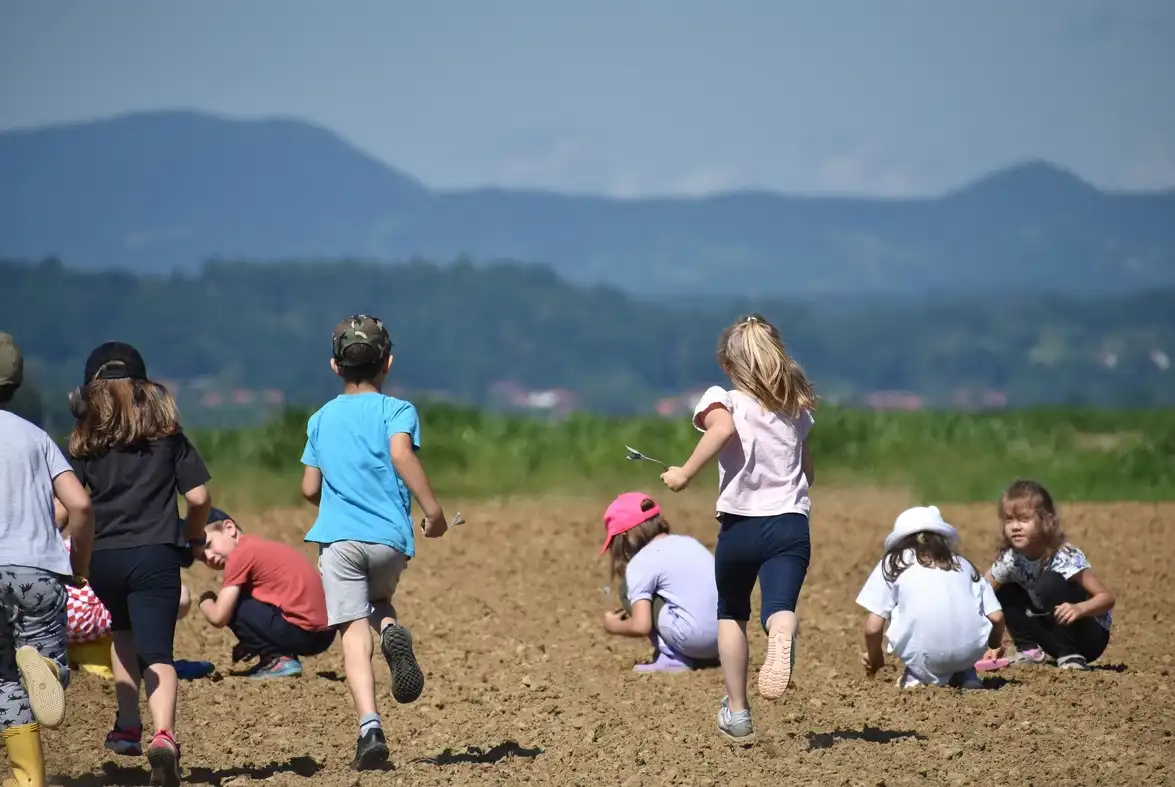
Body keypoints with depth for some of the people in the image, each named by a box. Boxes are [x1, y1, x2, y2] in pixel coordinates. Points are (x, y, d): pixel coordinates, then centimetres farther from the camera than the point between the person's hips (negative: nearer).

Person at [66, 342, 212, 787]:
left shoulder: (85, 443, 6)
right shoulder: (167, 435, 7)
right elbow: (198, 497, 4)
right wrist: (195, 538, 22)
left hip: (103, 559, 2)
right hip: (155, 556, -1)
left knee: (124, 633, 29)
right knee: (156, 652, -7)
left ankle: (128, 728, 26)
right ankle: (163, 734, -32)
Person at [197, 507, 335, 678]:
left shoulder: (240, 554, -6)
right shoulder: (259, 547, 21)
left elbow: (219, 617, -8)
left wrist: (205, 600, 13)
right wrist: (252, 642, 18)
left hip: (300, 631, -9)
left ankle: (278, 659, -3)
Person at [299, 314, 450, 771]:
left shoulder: (321, 419, 15)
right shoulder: (396, 409, 4)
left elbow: (310, 489, 15)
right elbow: (401, 453, -17)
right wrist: (432, 509, -19)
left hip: (337, 537, 1)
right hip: (389, 536, 0)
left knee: (354, 632, -6)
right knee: (378, 600, 27)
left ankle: (370, 727, -24)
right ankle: (393, 630, -10)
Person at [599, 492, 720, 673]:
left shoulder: (640, 563, -2)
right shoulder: (689, 542, 19)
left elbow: (640, 626, -9)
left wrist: (614, 626, 13)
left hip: (695, 639, -7)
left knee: (630, 590, 9)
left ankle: (673, 658, 3)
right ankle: (703, 657, 16)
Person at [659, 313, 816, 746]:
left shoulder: (724, 400, 2)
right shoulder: (797, 408, 17)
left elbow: (723, 427, -23)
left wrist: (685, 474, -16)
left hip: (740, 524, -1)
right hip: (791, 523, 2)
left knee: (731, 614, 22)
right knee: (780, 606, -17)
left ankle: (737, 713, 27)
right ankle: (781, 641, -55)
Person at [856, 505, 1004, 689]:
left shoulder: (892, 564, 15)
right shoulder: (963, 564, 22)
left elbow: (873, 627, 7)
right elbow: (996, 617, 15)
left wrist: (875, 659, 28)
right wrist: (994, 648, 36)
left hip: (924, 656, -3)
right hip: (971, 652, 4)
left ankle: (919, 676, 5)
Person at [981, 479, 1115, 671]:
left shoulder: (1065, 558, -25)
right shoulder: (1010, 559, -11)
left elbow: (1107, 598, -28)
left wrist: (1079, 609, -48)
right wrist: (993, 644, -13)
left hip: (1089, 636, -6)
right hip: (1055, 635, 6)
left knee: (1050, 583, -29)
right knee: (1005, 594, -8)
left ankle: (1071, 656, -24)